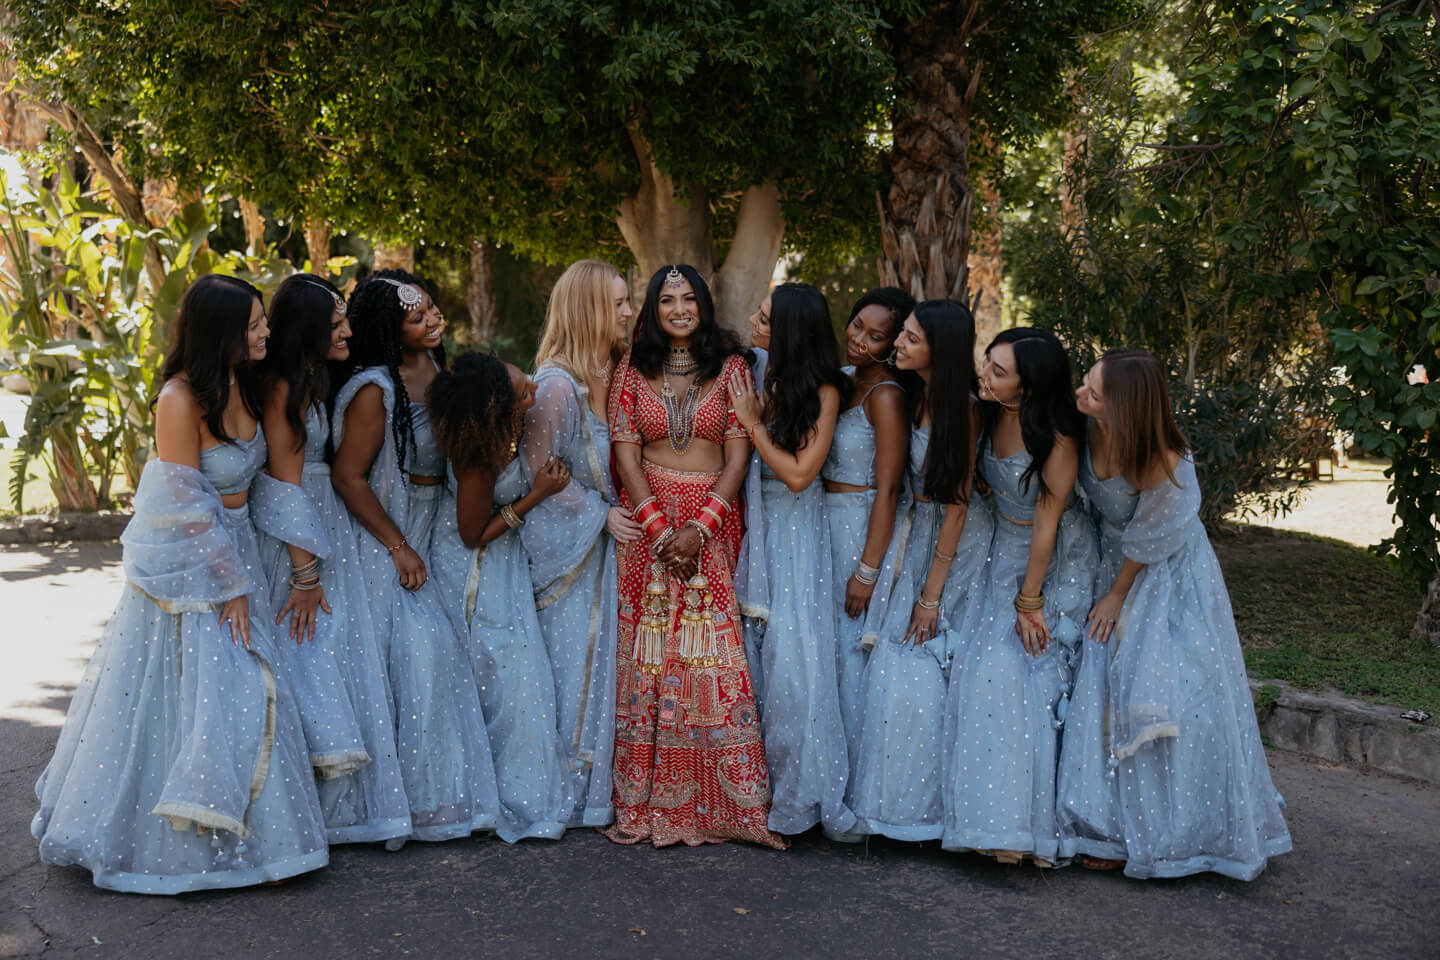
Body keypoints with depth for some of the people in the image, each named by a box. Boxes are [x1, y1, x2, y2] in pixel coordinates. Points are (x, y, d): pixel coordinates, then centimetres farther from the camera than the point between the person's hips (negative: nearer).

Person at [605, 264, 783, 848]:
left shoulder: (730, 367, 5)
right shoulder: (632, 371, 7)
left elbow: (738, 454, -1)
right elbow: (625, 453, 1)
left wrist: (700, 527, -11)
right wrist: (660, 528, -9)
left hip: (713, 519, -1)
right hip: (647, 517, 1)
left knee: (714, 652, -7)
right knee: (648, 652, -1)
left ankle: (732, 801, -2)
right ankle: (645, 801, 5)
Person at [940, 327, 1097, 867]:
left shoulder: (1057, 438, -25)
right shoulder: (988, 414, -8)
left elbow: (1047, 521, -19)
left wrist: (1029, 600, -14)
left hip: (1056, 561, -6)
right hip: (1005, 550, 6)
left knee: (1027, 675, -12)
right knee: (986, 671, -3)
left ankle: (1035, 823, -4)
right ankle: (1003, 820, 4)